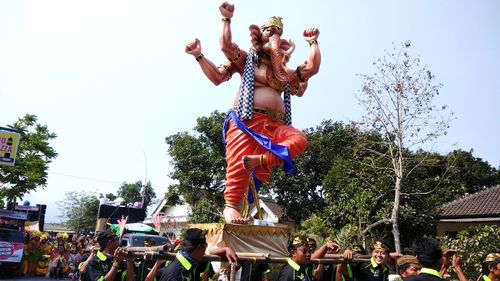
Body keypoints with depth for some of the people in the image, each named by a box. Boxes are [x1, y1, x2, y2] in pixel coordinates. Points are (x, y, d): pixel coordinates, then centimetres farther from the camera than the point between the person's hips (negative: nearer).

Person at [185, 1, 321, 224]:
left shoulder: (284, 72, 24)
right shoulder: (246, 59, 15)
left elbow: (312, 68, 15)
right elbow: (226, 45, -2)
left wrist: (313, 42, 20)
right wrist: (226, 19, 0)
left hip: (274, 125, 5)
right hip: (246, 120, -4)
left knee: (298, 139, -23)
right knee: (239, 161, -18)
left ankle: (259, 160, -33)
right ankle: (231, 206, -13)